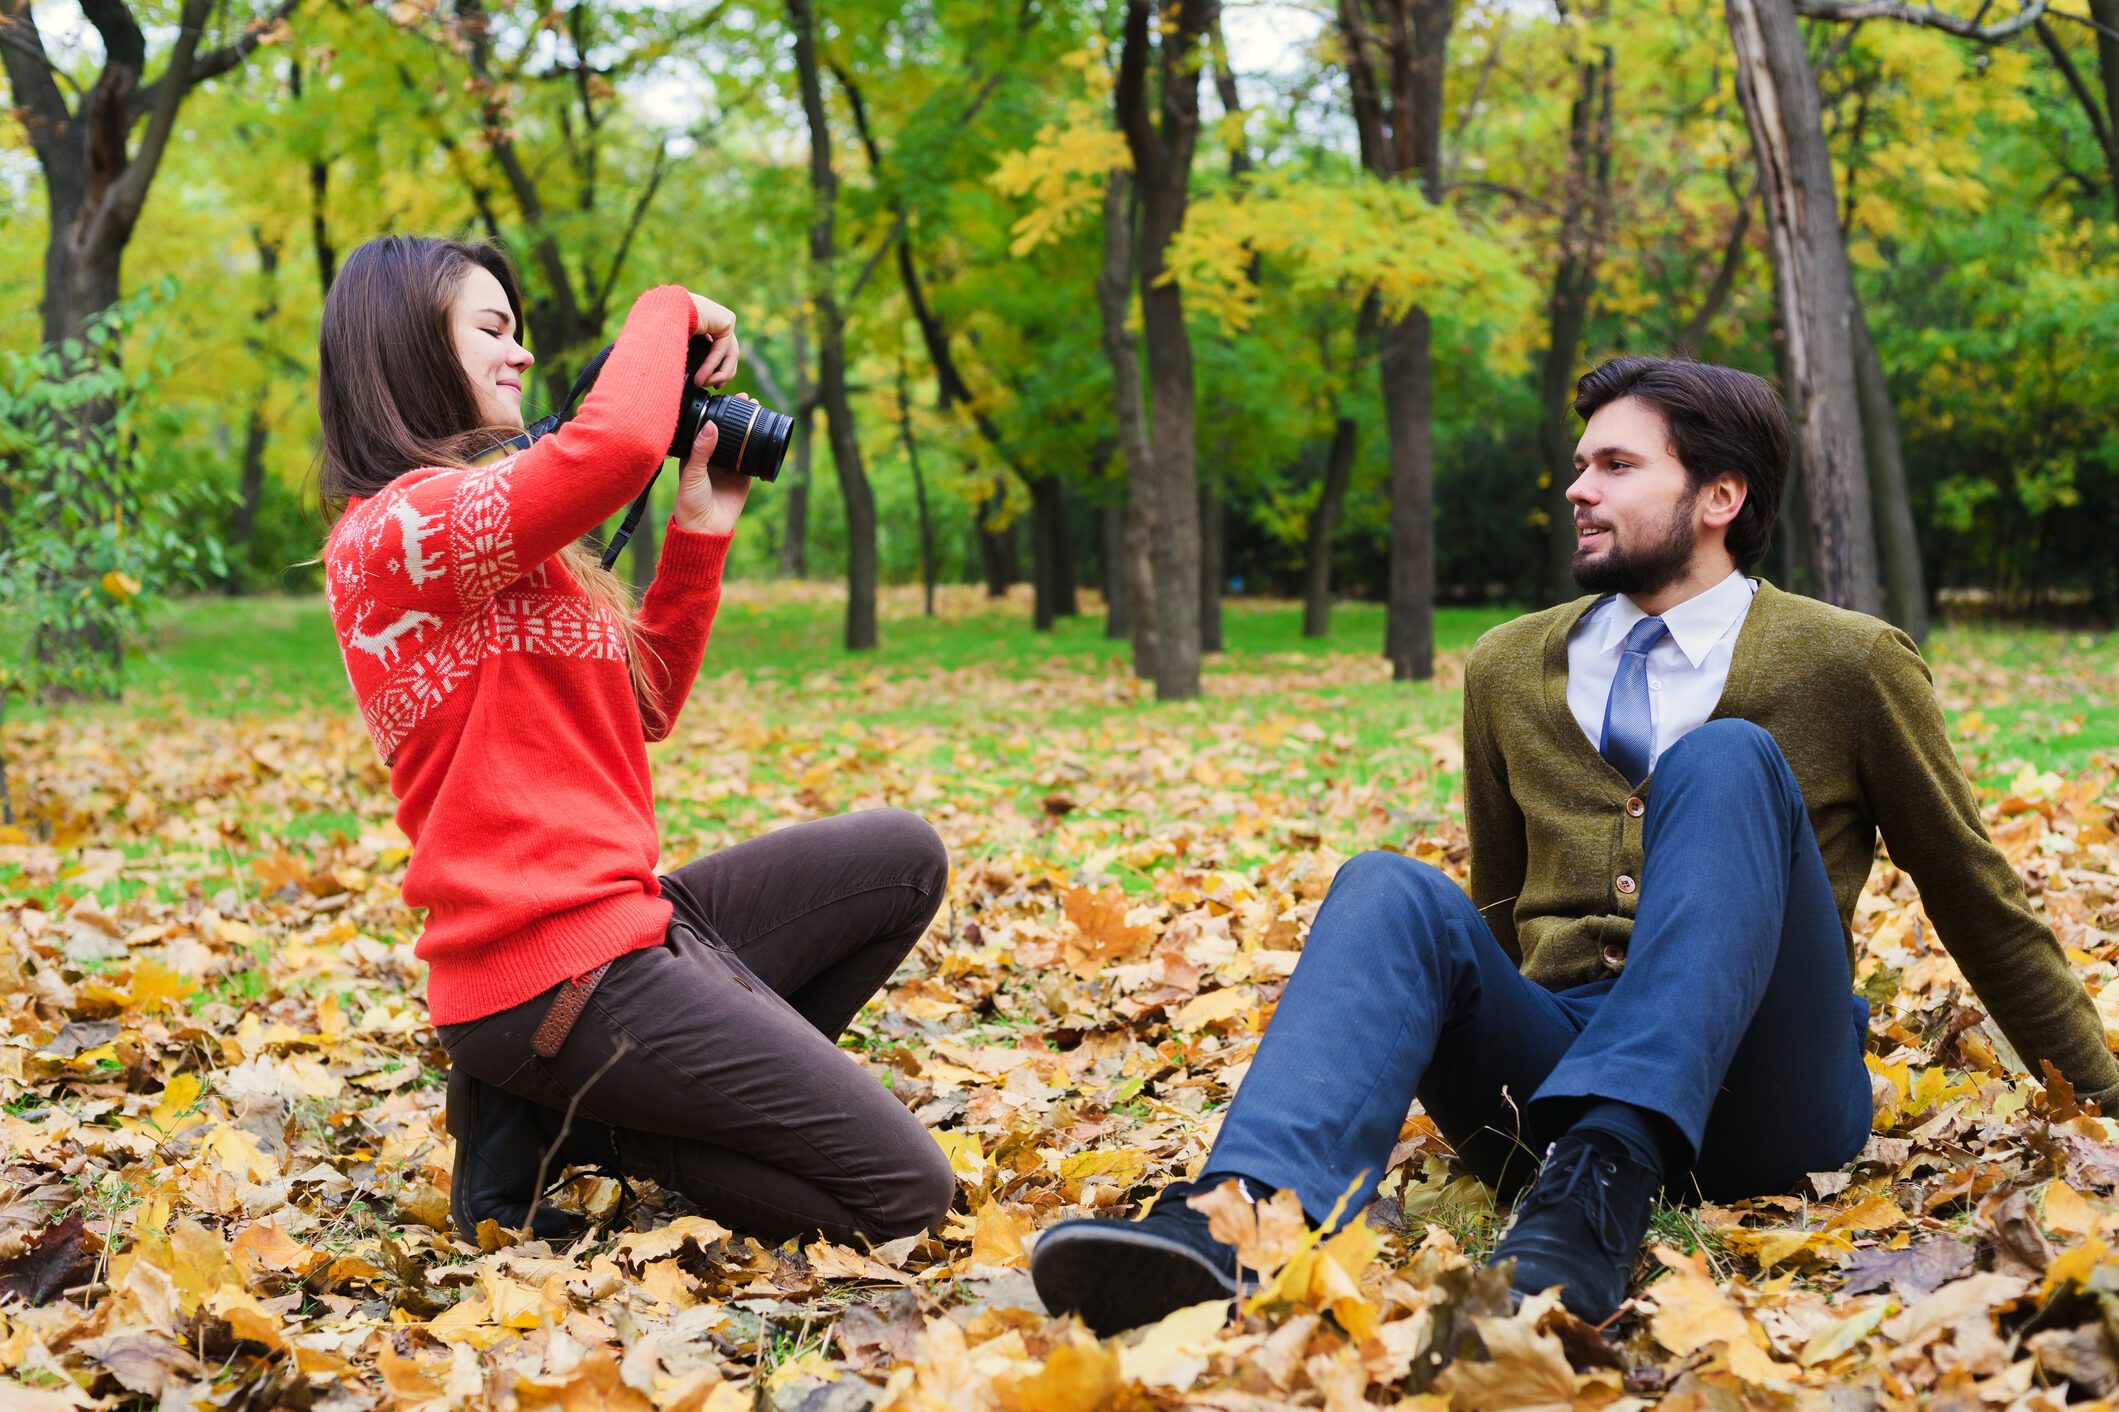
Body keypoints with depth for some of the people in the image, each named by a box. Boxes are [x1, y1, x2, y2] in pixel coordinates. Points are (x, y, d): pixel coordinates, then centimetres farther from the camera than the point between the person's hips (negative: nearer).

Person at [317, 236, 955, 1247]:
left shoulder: (454, 516, 19)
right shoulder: (398, 527, -14)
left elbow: (644, 709, 19)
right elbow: (615, 445, -31)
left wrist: (702, 527, 12)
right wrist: (667, 312, -11)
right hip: (562, 965, -10)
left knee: (900, 856, 17)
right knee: (903, 1195, -8)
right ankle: (554, 1127, 1)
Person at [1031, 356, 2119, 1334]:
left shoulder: (1846, 664, 6)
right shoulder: (1507, 672, 16)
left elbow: (1975, 897, 13)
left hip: (1763, 1084, -2)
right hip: (1554, 1069, 3)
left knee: (1726, 761, -25)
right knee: (1390, 890, -25)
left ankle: (1604, 1191, -45)